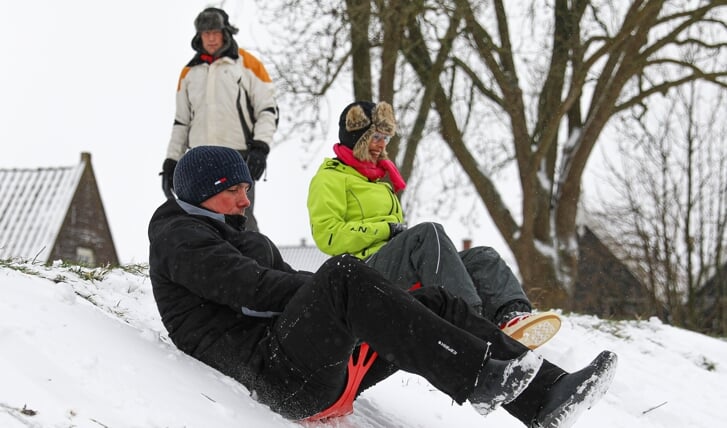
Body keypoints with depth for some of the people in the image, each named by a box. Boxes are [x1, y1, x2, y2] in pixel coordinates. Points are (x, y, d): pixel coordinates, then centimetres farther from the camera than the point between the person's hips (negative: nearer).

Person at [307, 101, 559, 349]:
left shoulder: (380, 177, 32)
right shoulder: (330, 179, 5)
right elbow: (328, 237, -9)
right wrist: (386, 229, -12)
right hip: (367, 268, -8)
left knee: (482, 257, -12)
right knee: (429, 233, -34)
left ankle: (513, 314, -43)